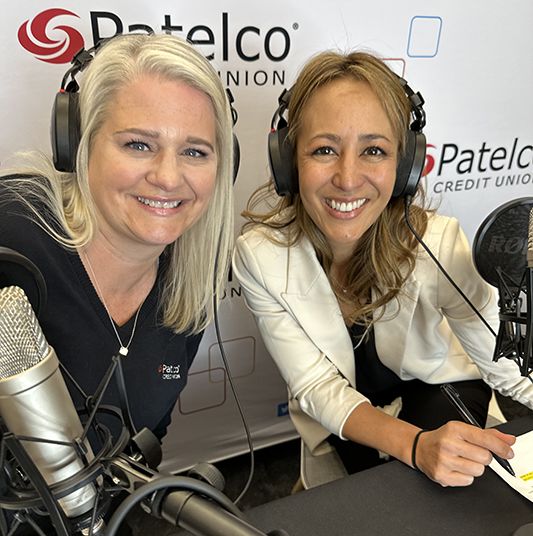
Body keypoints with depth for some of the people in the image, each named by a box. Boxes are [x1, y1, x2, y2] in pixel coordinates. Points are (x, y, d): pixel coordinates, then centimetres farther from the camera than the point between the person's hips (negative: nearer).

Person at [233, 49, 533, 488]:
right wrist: (415, 445, -38)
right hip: (342, 414, 0)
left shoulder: (437, 243, -31)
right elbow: (318, 387, -22)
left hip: (438, 385, 0)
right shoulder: (259, 255, -28)